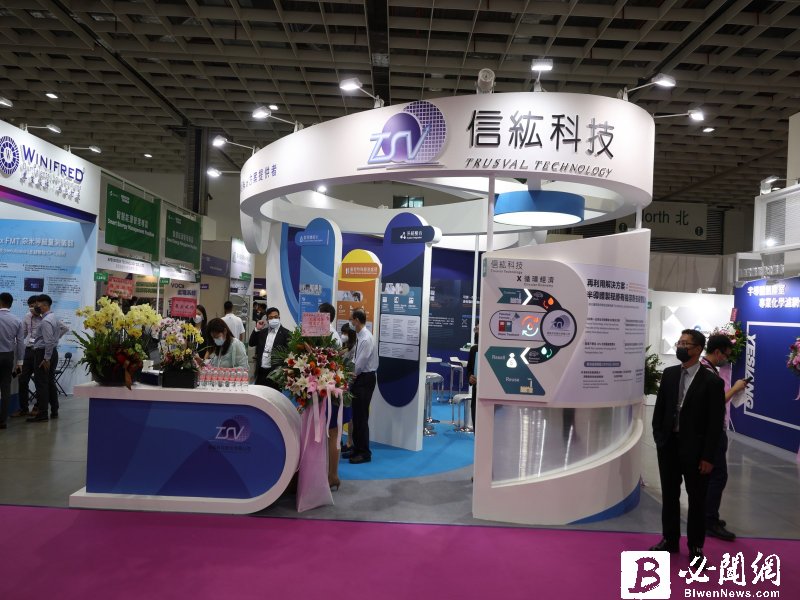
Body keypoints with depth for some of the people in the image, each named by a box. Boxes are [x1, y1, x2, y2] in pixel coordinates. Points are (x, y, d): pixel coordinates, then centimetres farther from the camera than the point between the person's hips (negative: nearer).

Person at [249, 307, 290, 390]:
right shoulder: (262, 332, 14)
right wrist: (257, 329, -2)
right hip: (261, 371, 5)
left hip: (275, 372, -5)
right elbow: (251, 344, 9)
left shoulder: (285, 333, -4)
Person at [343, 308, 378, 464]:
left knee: (361, 416, -2)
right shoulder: (359, 336, 7)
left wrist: (353, 374, -4)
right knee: (356, 415, 15)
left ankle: (365, 453, 9)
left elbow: (361, 362, -19)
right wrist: (352, 372, -4)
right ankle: (357, 448, 27)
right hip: (359, 377, 9)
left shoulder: (366, 339, -21)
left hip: (365, 379, -9)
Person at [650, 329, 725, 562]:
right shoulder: (669, 374, 4)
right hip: (668, 445, 4)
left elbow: (715, 423, -11)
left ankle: (696, 546, 25)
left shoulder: (712, 381, -11)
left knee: (697, 500, 10)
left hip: (695, 449, -4)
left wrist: (708, 457, -12)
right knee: (669, 496, 15)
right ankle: (670, 539, 30)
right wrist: (658, 436, 1)